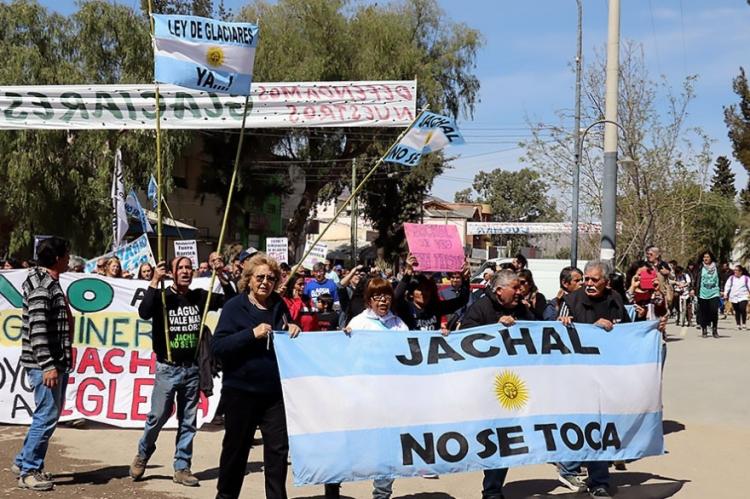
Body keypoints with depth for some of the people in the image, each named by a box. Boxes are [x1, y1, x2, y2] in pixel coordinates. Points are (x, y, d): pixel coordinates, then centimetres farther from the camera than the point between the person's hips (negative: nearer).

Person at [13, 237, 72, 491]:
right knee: (46, 416, -6)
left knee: (50, 414, 15)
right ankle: (29, 471, 3)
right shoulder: (42, 286, -14)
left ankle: (24, 461, 26)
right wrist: (47, 365, -25)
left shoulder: (52, 284, 17)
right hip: (46, 364, -10)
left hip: (57, 362, 10)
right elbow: (37, 329, -21)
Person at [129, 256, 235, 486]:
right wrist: (155, 281, -28)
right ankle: (142, 456, 24)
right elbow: (144, 313, -24)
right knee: (158, 416, -2)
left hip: (192, 368, 4)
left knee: (188, 421, 7)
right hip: (168, 368, -3)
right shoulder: (162, 296, -5)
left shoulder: (199, 297, 5)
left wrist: (222, 278, -6)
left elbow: (231, 302, 7)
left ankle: (182, 468, 15)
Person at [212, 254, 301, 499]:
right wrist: (252, 333, -24)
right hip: (241, 389, -3)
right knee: (236, 447, 10)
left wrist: (294, 331, -5)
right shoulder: (234, 307, -6)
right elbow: (218, 346, -14)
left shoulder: (279, 306, 7)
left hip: (275, 390, 3)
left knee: (278, 448, 3)